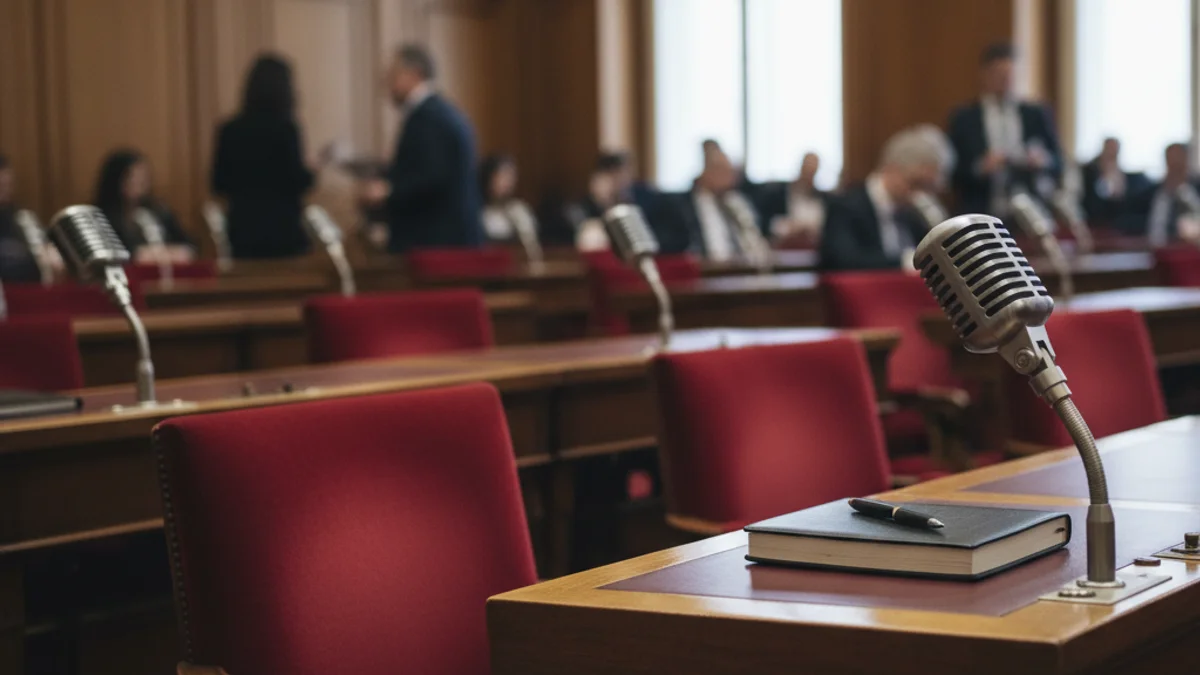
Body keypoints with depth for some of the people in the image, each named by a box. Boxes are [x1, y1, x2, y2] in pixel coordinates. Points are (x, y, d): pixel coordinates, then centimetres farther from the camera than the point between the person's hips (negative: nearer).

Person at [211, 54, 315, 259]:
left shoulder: (229, 130, 3)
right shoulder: (285, 129, -10)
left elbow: (218, 184, 7)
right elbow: (297, 181, -12)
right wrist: (311, 174, 7)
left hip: (243, 229, 5)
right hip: (283, 229, -5)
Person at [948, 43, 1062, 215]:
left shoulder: (1036, 115, 10)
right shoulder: (963, 119, 4)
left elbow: (1057, 164, 10)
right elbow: (954, 173, 1)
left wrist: (1042, 160, -11)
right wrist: (980, 167, -18)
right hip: (981, 216, -2)